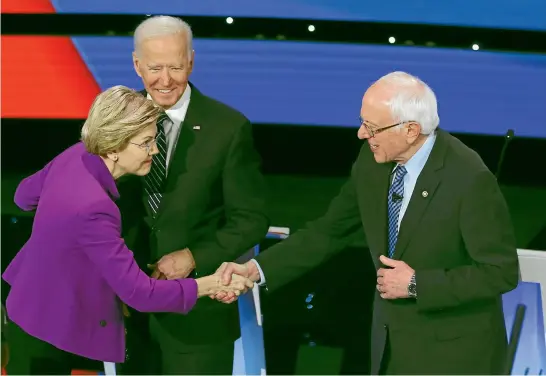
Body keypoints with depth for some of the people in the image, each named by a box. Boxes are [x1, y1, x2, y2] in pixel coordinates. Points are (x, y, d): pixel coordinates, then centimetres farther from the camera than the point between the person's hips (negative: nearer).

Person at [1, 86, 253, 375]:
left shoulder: (77, 155, -10)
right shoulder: (92, 208, -35)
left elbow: (25, 195, 9)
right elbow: (138, 292, -31)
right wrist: (210, 285, -25)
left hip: (33, 306, 9)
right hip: (46, 326, -9)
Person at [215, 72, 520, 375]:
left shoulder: (470, 178, -23)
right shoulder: (372, 160, -5)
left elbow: (501, 271, -19)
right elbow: (329, 232, 3)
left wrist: (416, 284, -21)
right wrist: (256, 269, -7)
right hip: (393, 342, 6)